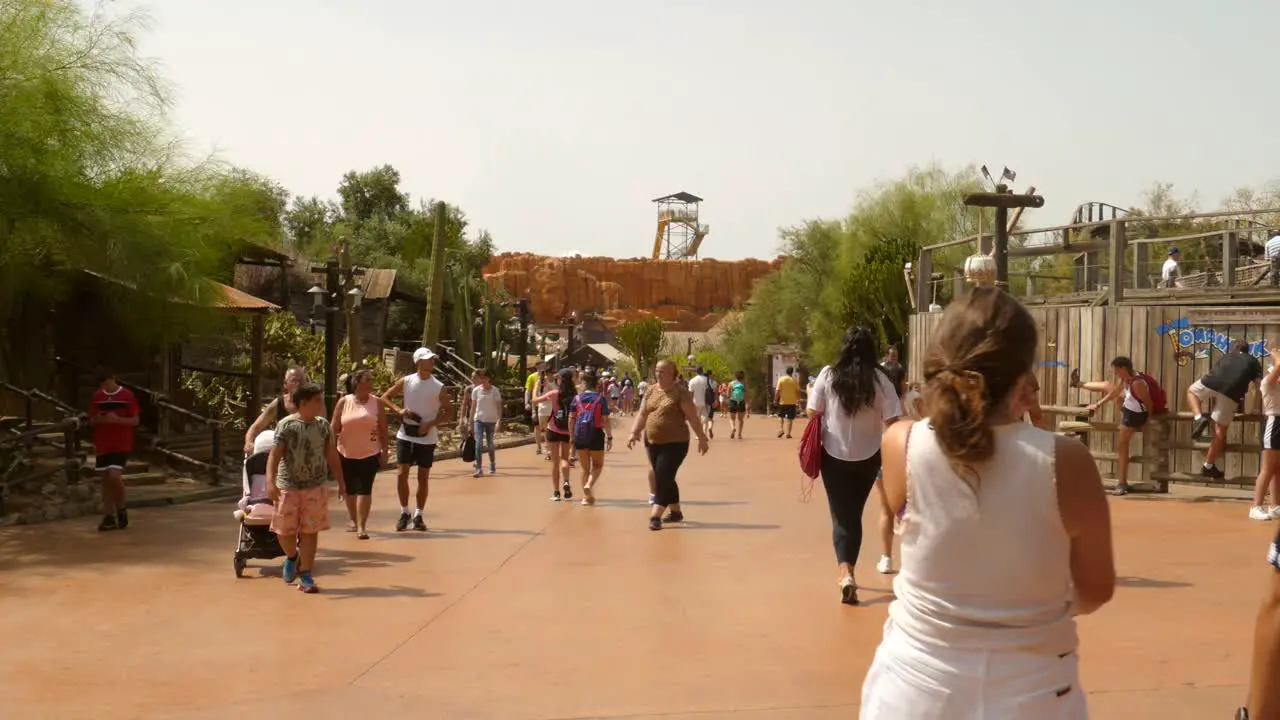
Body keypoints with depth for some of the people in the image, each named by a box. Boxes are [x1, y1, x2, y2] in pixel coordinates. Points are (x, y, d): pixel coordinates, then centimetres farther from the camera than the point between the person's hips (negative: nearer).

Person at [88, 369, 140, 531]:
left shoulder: (127, 396, -5)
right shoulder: (97, 397, 7)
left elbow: (135, 421, -5)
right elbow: (91, 420, 12)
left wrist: (117, 419, -20)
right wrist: (99, 420, -11)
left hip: (121, 445, -4)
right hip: (102, 445, 4)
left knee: (114, 476, -17)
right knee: (106, 479, 5)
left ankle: (121, 509, 5)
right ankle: (109, 517, 10)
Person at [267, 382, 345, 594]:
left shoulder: (323, 425, 3)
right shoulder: (286, 425, -10)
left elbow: (332, 456, 11)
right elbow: (275, 455, -15)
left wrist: (341, 482, 11)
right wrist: (270, 482, -27)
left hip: (315, 487, 3)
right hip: (288, 487, -2)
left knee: (310, 532, 3)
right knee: (284, 530, 4)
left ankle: (305, 575, 12)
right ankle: (292, 557, 36)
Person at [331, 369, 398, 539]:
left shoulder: (377, 402, -2)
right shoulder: (344, 402, -2)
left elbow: (383, 430, 2)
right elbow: (334, 427, 2)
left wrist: (384, 452, -1)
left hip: (369, 454, -1)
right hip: (346, 454, 2)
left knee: (364, 489, -8)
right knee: (349, 489, 12)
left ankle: (361, 526, -9)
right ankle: (354, 521, 29)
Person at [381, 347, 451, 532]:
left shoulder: (438, 387, -5)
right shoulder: (405, 381, -2)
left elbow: (448, 410, 0)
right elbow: (385, 397, 5)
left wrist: (431, 424, -14)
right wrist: (399, 411, -12)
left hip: (427, 437, -1)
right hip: (406, 435, 1)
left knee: (423, 477, 5)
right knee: (401, 473, -2)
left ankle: (418, 515, 16)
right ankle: (404, 512, 14)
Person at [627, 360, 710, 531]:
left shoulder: (680, 392, -8)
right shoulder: (651, 390, 9)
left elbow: (693, 417, -8)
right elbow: (642, 414, 10)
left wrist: (702, 438, -9)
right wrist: (634, 432, -2)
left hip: (675, 443, -6)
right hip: (653, 442, 6)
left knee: (663, 478, -13)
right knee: (664, 479, 13)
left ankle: (655, 516, -15)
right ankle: (676, 512, 28)